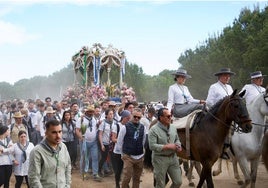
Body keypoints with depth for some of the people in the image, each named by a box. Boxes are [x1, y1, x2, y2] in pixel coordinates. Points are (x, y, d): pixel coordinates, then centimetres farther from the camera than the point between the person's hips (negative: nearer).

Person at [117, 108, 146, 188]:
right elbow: (119, 142, -1)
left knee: (137, 178, 13)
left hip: (140, 157, 4)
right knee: (127, 177, -6)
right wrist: (123, 154, 5)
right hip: (128, 157, -4)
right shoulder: (125, 127, -10)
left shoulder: (143, 127, 1)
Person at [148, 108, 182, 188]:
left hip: (173, 157, 5)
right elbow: (152, 146, -21)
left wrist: (178, 146, -7)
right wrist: (168, 146, -24)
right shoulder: (154, 130, -15)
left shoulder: (173, 128, 5)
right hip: (160, 159, -5)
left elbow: (177, 139, 17)